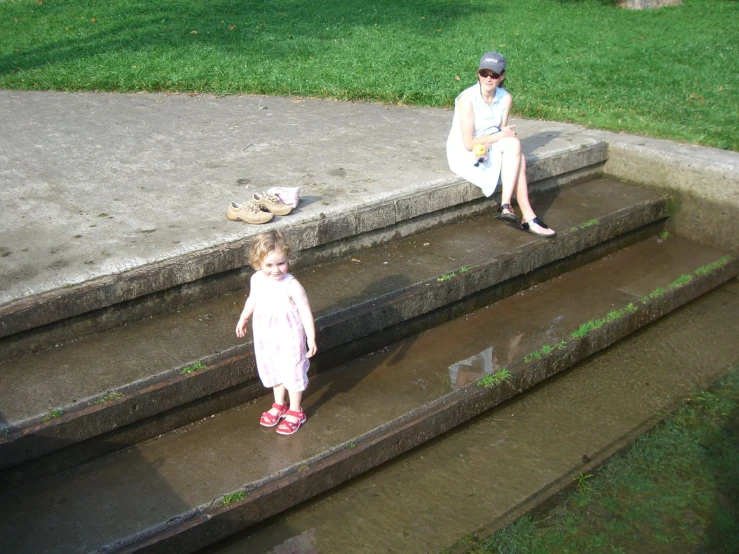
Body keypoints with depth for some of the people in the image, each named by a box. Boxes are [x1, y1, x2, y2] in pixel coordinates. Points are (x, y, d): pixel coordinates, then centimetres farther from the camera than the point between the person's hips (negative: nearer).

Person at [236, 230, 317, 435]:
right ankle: (279, 405, 43)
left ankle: (295, 411, 28)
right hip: (265, 337, 6)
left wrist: (311, 337, -20)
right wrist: (243, 319, 25)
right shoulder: (256, 279, -8)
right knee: (273, 372, 22)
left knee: (292, 372, 10)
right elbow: (252, 300, 12)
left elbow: (305, 311, -20)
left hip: (289, 339, -5)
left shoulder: (291, 286, -26)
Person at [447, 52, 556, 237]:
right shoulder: (468, 99, -20)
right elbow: (469, 143, -20)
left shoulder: (506, 98, -2)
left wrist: (487, 144, -23)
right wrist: (501, 136, -17)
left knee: (517, 158, -27)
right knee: (514, 144, -28)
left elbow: (502, 132, -2)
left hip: (490, 151, 6)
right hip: (464, 155, -6)